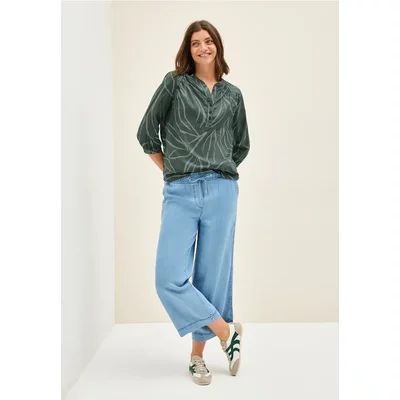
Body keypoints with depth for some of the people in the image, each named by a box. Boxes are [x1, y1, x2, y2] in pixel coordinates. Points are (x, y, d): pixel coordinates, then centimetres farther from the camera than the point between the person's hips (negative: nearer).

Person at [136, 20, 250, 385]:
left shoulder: (233, 94, 14)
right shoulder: (174, 83, 7)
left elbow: (242, 145, 25)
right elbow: (147, 132, 9)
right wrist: (170, 170, 9)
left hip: (221, 191, 1)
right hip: (180, 193, -1)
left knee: (212, 276, 3)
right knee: (170, 279, -10)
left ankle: (198, 355, 19)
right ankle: (227, 332, 10)